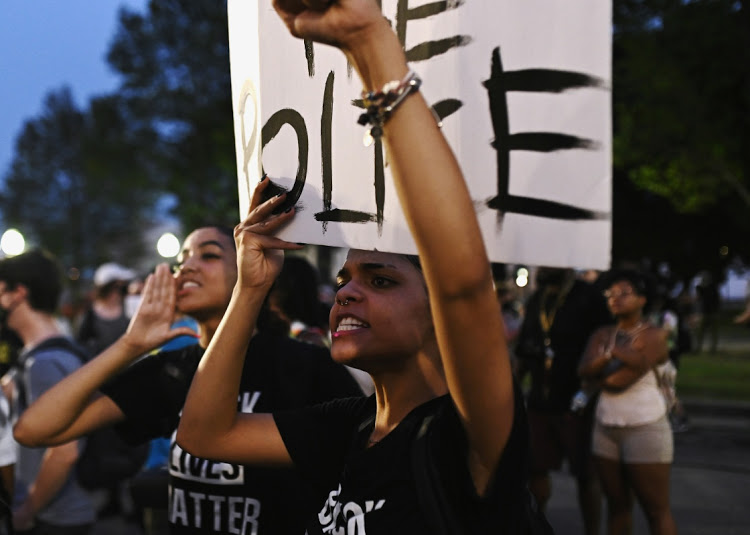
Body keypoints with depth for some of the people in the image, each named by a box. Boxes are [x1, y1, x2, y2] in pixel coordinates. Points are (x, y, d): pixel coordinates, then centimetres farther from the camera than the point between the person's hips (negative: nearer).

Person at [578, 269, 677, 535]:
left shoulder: (654, 335, -7)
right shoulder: (602, 335, 11)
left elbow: (621, 380, -16)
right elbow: (583, 370, -7)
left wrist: (598, 375, 1)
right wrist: (612, 354, -22)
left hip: (645, 428, -6)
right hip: (605, 427, 6)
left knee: (656, 509, -3)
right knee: (617, 504, 10)